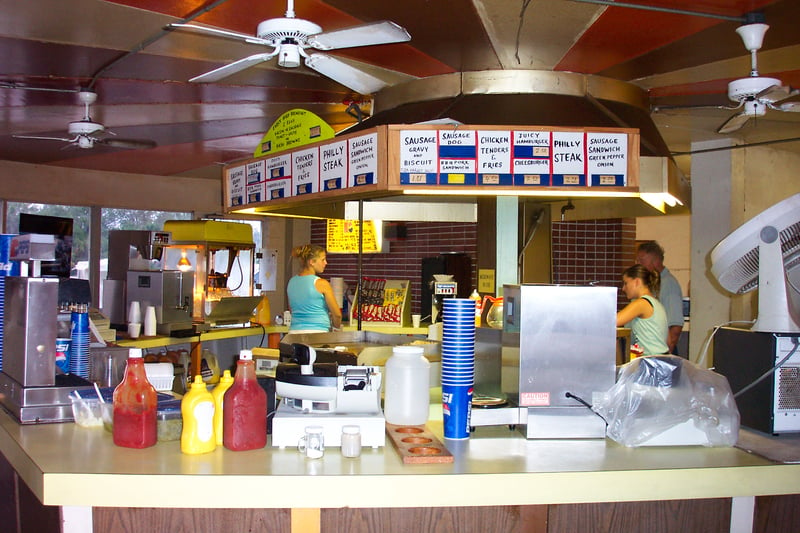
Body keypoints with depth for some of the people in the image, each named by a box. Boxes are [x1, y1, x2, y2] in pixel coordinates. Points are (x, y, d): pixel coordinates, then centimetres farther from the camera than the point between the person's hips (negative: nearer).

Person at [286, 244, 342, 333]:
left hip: (294, 331, 6)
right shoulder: (321, 284, -10)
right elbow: (337, 314, -4)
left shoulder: (291, 282, 8)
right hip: (316, 334, -6)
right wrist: (336, 326, 16)